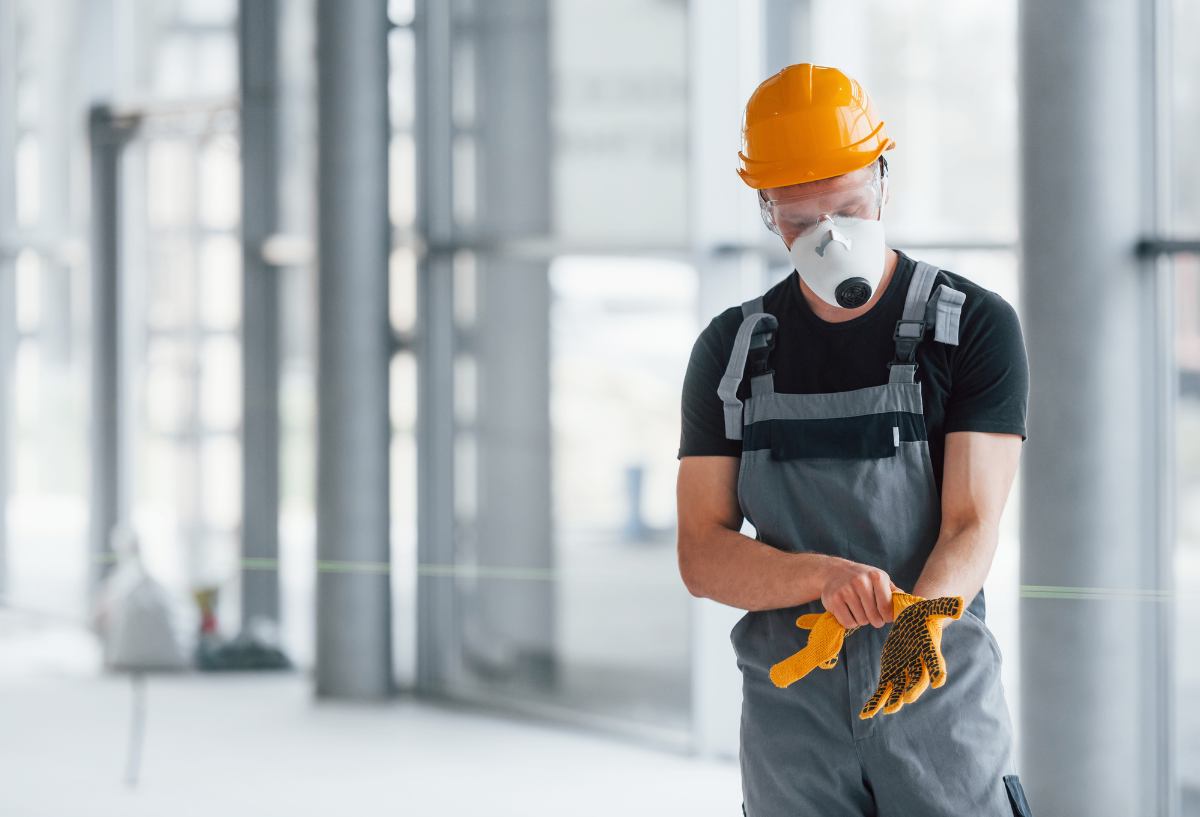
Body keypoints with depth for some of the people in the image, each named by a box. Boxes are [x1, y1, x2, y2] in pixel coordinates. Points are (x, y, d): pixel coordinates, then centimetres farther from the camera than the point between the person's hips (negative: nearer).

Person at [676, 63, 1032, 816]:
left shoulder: (976, 326, -2)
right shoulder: (731, 352, 6)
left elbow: (972, 524, -10)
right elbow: (701, 555, -1)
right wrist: (826, 576, -20)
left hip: (943, 709, -2)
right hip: (789, 714, 2)